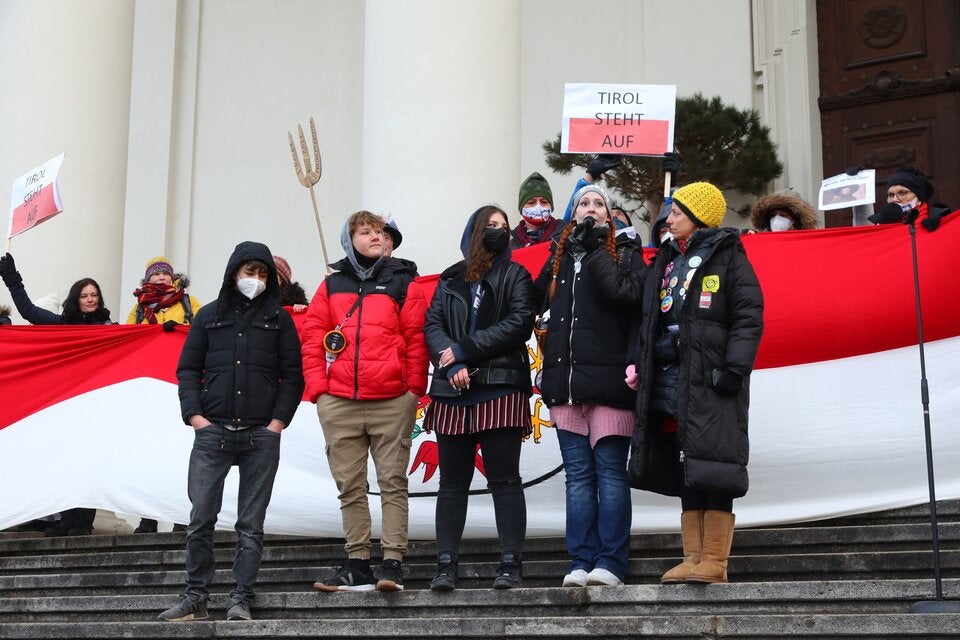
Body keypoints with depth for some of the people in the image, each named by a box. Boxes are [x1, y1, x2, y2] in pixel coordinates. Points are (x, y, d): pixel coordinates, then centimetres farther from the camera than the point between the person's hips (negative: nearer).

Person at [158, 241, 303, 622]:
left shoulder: (279, 319, 10)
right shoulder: (209, 315, 13)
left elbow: (293, 375, 6)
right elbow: (188, 368, 11)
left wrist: (279, 420, -5)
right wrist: (194, 414, -3)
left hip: (261, 435, -1)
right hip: (212, 432, 1)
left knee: (251, 524, 1)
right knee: (200, 518, -1)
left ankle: (241, 600, 5)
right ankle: (195, 598, 8)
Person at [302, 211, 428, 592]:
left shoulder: (403, 282, 6)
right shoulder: (332, 285, 13)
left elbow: (417, 339, 2)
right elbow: (312, 338, 11)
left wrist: (414, 388, -4)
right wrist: (317, 387, 1)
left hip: (392, 402, -2)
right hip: (338, 404, 3)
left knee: (392, 482, -2)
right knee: (350, 487, 6)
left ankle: (393, 563, 0)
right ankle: (357, 565, 12)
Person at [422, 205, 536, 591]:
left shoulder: (515, 276, 9)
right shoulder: (450, 280, 17)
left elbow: (519, 324, -5)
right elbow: (432, 325, 6)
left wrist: (465, 349, -11)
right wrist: (451, 364, -13)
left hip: (500, 388, -3)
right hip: (453, 391, 3)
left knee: (504, 479, -2)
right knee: (452, 482, 4)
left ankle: (511, 564, 1)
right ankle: (446, 566, 7)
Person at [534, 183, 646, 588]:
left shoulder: (624, 252, 8)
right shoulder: (558, 258, 19)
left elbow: (626, 292, -11)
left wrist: (594, 247, -7)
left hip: (607, 378, -4)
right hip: (565, 380, 4)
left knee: (610, 473, -5)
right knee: (578, 475, 4)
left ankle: (611, 562, -2)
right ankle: (581, 562, 6)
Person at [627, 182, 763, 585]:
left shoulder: (727, 257, 0)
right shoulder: (665, 263, 20)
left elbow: (748, 317, -8)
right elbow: (649, 321, 23)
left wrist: (734, 369, -17)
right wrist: (638, 364, 12)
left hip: (709, 379, -7)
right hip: (670, 377, 7)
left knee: (711, 471, -7)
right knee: (686, 472, 7)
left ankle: (715, 562, -3)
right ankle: (693, 558, 10)